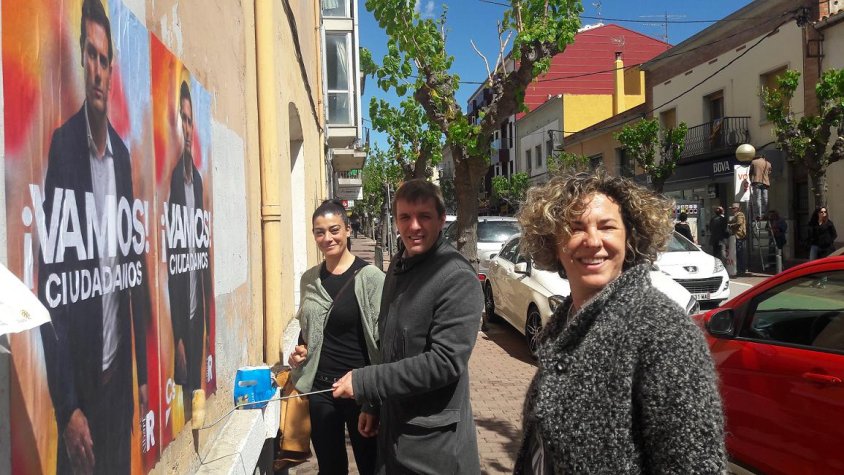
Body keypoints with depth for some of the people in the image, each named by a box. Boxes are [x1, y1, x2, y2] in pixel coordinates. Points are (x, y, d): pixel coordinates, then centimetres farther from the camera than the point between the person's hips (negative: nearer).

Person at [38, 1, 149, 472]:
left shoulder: (122, 152, 8)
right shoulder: (62, 145, -12)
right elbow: (51, 286, -16)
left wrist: (143, 370, 12)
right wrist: (67, 406, -18)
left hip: (122, 374, 6)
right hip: (79, 379, -6)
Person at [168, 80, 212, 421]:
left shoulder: (198, 179, 11)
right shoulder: (174, 179, -13)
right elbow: (171, 260, -16)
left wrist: (208, 318, 16)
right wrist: (177, 337, -17)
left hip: (199, 310, 7)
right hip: (180, 311, -7)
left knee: (198, 381, 15)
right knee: (184, 381, 0)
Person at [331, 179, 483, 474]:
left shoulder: (457, 278, -20)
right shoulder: (398, 265, 7)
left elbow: (445, 362, -25)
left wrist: (364, 382, -22)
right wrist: (371, 403, 16)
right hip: (392, 430, 8)